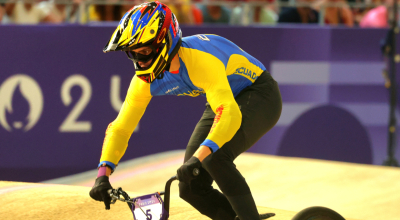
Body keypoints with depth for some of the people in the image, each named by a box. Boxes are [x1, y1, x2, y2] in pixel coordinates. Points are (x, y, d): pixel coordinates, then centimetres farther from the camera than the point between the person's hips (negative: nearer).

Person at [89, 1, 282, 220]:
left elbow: (229, 115, -49)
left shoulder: (200, 60, -37)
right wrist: (103, 174, -25)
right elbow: (119, 128, -10)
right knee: (191, 187, -4)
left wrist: (198, 158, -61)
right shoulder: (145, 80, -15)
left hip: (260, 95, -7)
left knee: (214, 158, -31)